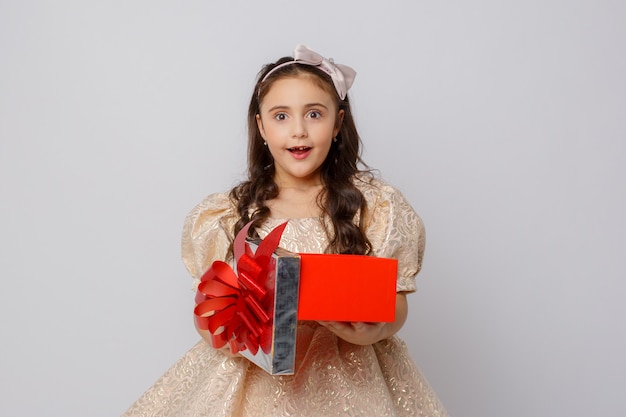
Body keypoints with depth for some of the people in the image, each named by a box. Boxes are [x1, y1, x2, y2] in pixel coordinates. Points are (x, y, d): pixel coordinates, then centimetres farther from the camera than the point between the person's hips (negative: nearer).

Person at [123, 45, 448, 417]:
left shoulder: (377, 206, -2)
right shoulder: (223, 217, 0)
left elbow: (396, 307, 1)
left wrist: (376, 330, -20)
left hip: (350, 379, 0)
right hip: (253, 379, 1)